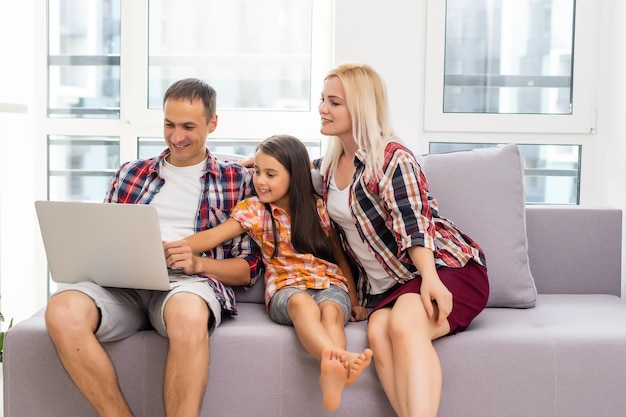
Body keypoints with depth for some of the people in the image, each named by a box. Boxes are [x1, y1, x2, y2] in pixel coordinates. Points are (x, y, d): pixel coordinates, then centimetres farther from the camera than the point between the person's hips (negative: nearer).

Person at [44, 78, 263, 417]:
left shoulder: (237, 180, 13)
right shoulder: (130, 174, 23)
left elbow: (250, 267, 8)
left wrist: (198, 263, -11)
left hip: (189, 284, -3)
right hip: (125, 283, 3)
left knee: (188, 312, -41)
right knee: (63, 310, -31)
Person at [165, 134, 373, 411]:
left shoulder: (319, 208, 9)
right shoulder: (254, 209, 7)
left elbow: (340, 256, 14)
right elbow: (213, 236, -4)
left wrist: (354, 302, 9)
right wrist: (173, 246, -20)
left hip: (330, 284, 2)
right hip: (286, 287, -1)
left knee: (331, 310, -35)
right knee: (302, 303, -37)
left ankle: (332, 372, -63)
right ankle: (341, 358, -67)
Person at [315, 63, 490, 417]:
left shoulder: (392, 158, -8)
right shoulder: (329, 165, 14)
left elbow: (412, 223, -21)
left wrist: (430, 279, -35)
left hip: (446, 268, -5)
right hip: (387, 285, 5)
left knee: (404, 324, -37)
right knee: (379, 334, -30)